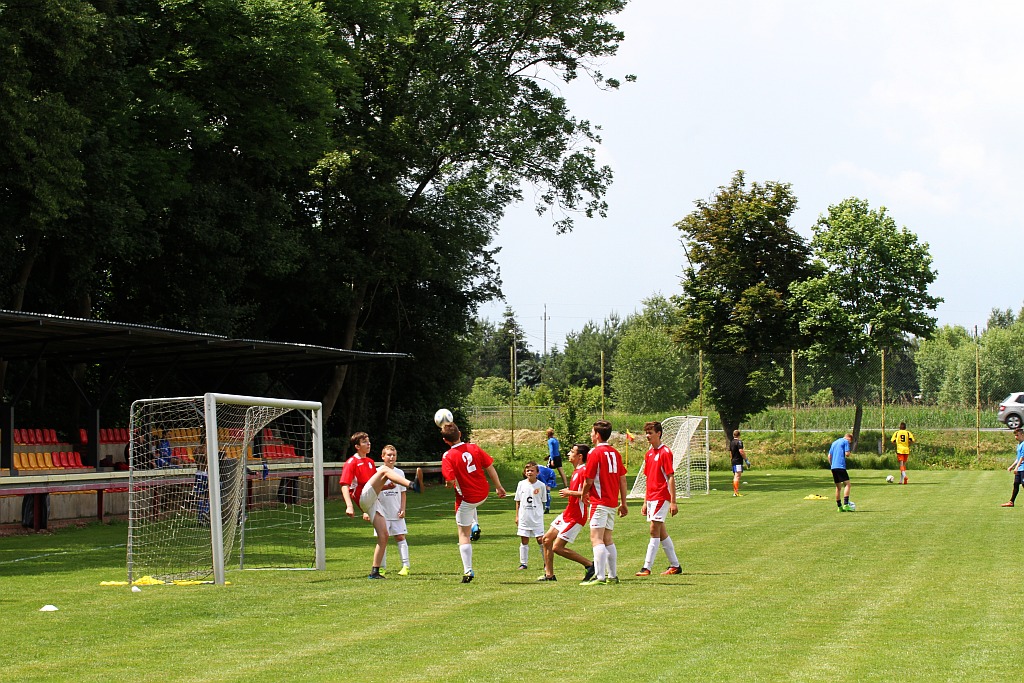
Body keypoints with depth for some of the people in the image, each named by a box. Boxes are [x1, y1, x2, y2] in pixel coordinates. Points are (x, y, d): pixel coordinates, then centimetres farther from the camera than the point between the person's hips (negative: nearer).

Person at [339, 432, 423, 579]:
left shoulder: (370, 462, 26)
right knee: (384, 470, -24)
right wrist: (349, 506, -21)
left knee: (384, 536, -1)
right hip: (363, 498, -8)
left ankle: (375, 571, 3)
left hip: (372, 502, 8)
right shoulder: (351, 463, 1)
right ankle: (413, 485, -46)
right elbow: (344, 485, -8)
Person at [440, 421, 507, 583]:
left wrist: (448, 484, 0)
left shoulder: (448, 456, -17)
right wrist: (499, 487, 9)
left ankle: (468, 571, 1)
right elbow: (490, 468, -1)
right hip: (483, 494, 5)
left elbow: (451, 481, -24)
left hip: (466, 499, -5)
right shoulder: (474, 448, -5)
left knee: (464, 534, 5)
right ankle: (474, 525, 29)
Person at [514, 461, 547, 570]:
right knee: (524, 540, 6)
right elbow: (518, 501, 9)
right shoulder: (522, 484, 2)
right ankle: (523, 563, 13)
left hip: (537, 517, -2)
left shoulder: (541, 485, -2)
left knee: (540, 539, -3)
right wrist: (517, 516, 7)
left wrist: (540, 513, 2)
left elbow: (543, 501, 7)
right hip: (524, 517, 2)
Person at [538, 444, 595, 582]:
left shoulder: (584, 471, -18)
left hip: (575, 517, -10)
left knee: (557, 547, -10)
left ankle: (590, 565, -4)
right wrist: (568, 492, 8)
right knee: (547, 539, 12)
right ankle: (549, 574, 19)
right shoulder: (576, 471, 14)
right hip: (567, 513, 10)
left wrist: (569, 492, -19)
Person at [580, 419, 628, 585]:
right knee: (608, 539, 16)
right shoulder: (615, 453, 11)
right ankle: (612, 575, 18)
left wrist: (583, 494, 10)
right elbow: (622, 479, 13)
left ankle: (599, 577, -20)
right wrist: (623, 503, 19)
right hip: (612, 502, 8)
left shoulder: (595, 453, -11)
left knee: (596, 538, -12)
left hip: (599, 502, -8)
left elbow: (589, 480, -11)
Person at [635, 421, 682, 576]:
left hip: (661, 497, -9)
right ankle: (675, 565, 18)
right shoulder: (649, 453, 14)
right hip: (651, 498, 9)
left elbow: (671, 477, -13)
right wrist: (645, 501, 17)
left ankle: (647, 568, -10)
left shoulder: (665, 452, -10)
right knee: (661, 532, 11)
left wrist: (673, 502, -16)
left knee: (654, 530, -10)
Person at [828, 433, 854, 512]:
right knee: (847, 484, -9)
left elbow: (829, 456, 21)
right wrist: (848, 452, 13)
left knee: (838, 487, 12)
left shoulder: (834, 442, 24)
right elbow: (847, 453, -9)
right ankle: (846, 504, -21)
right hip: (841, 466, -8)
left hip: (833, 467, 8)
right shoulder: (846, 441, 1)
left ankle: (839, 506, 13)